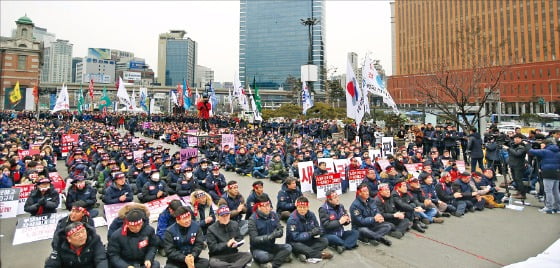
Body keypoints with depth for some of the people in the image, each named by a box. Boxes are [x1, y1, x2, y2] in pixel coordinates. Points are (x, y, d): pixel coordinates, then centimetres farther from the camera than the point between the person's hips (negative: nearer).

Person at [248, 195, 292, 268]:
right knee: (262, 256, -35)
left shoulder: (273, 215, -2)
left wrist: (276, 233, -27)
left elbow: (281, 232, -3)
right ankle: (282, 257, -11)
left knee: (288, 247, -17)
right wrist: (269, 236, -30)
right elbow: (254, 239, -18)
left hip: (271, 246, 5)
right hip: (258, 249, -5)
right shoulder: (253, 219, -14)